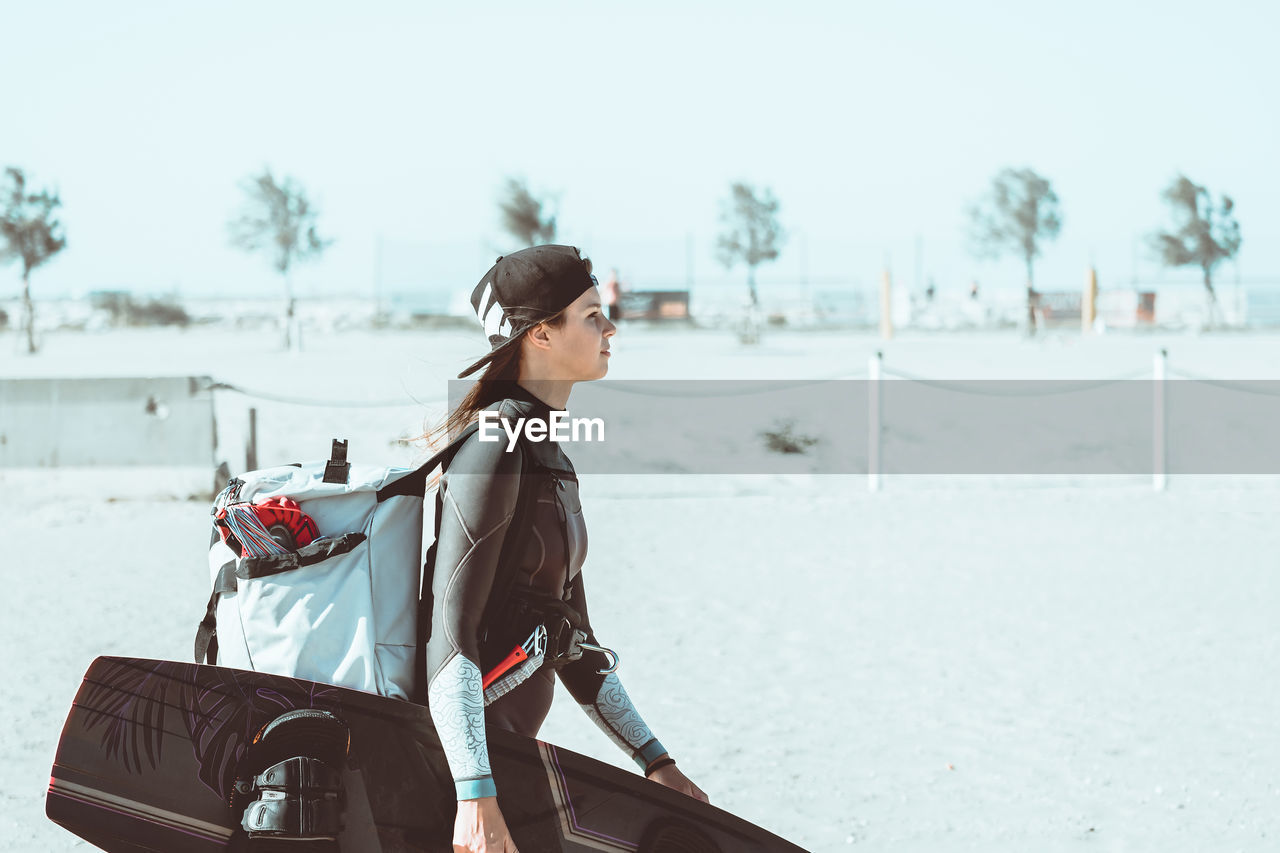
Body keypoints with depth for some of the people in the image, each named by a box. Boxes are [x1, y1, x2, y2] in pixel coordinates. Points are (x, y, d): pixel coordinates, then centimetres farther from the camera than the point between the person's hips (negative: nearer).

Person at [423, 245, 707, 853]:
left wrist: (655, 761, 19)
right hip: (464, 751, -9)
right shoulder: (497, 448, -14)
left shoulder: (546, 454, 15)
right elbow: (450, 635, -20)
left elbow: (570, 634, 20)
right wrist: (476, 796, -26)